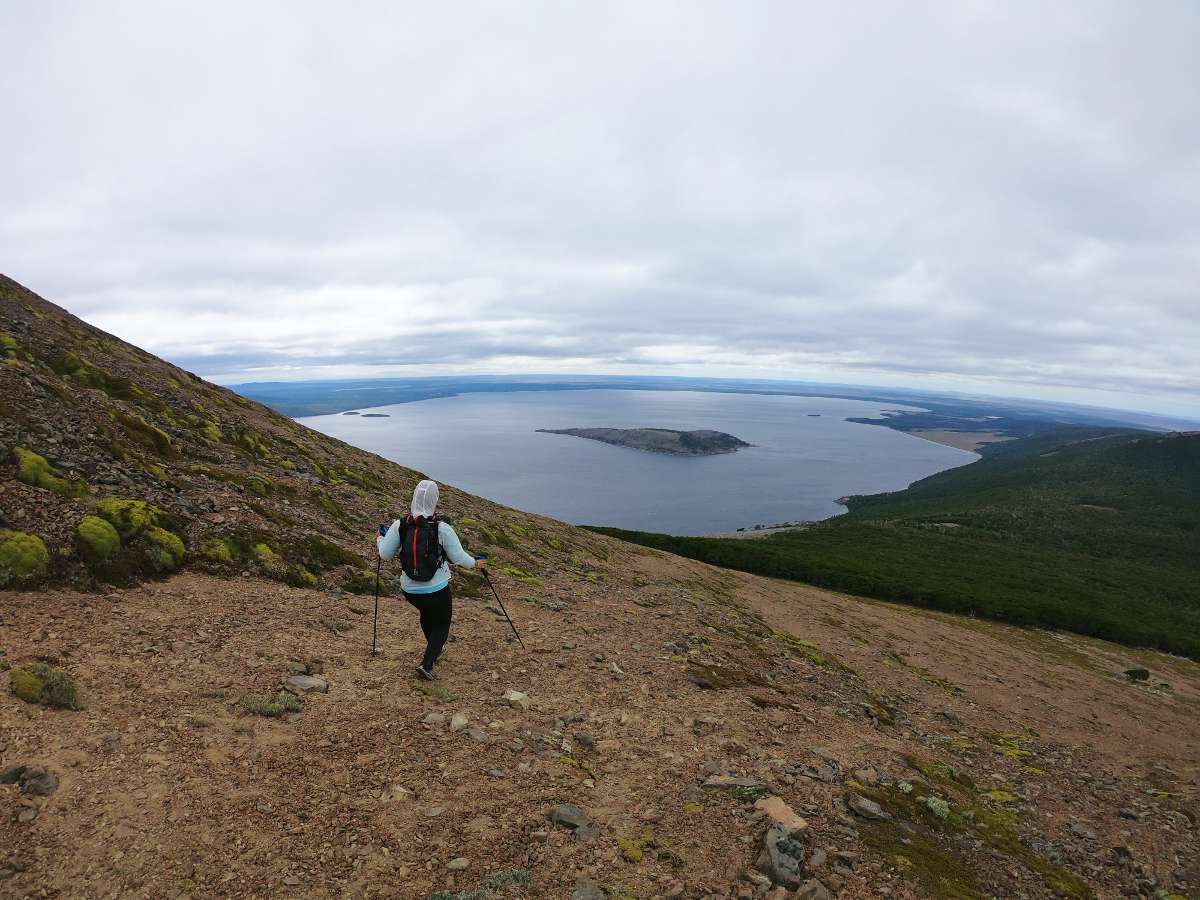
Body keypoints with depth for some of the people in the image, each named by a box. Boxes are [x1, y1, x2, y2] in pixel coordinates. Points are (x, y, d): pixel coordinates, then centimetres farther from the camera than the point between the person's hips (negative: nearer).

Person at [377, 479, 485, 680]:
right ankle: (427, 664, 4)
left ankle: (435, 650, 49)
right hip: (437, 590, -4)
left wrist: (380, 539, 19)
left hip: (409, 590, 4)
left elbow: (385, 554, -2)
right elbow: (459, 558, -11)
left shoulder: (399, 526, -11)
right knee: (441, 624, 20)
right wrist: (475, 563, 9)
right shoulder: (443, 528, -19)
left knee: (426, 613, 33)